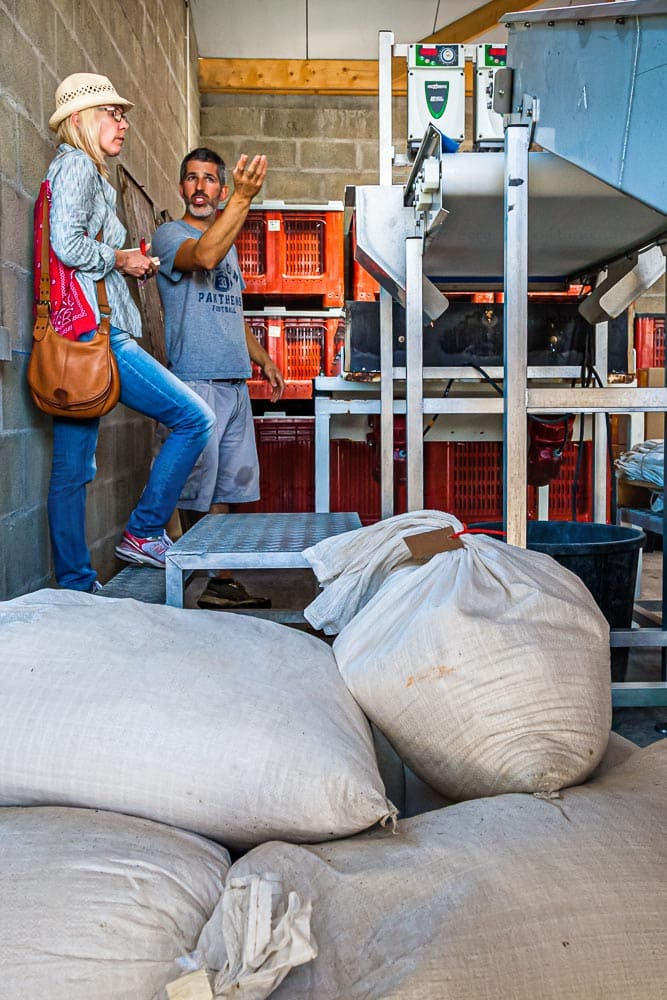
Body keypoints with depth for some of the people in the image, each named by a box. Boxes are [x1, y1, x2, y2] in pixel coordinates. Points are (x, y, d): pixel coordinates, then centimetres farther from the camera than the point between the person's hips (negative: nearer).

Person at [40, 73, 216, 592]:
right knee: (196, 419, -7)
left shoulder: (85, 172, 27)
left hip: (74, 336, 11)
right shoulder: (76, 165, -4)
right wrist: (120, 259, -4)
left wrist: (129, 265, 15)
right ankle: (144, 532, -2)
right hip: (94, 330, -11)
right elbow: (68, 244, -19)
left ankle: (76, 587, 12)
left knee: (73, 469, 8)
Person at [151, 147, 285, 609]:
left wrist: (264, 360, 23)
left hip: (235, 382, 8)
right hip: (195, 381, -8)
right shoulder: (170, 234, -2)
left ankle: (224, 581, 15)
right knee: (197, 492, -5)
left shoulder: (228, 244, 22)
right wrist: (244, 198, -31)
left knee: (225, 489, 9)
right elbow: (204, 257, -26)